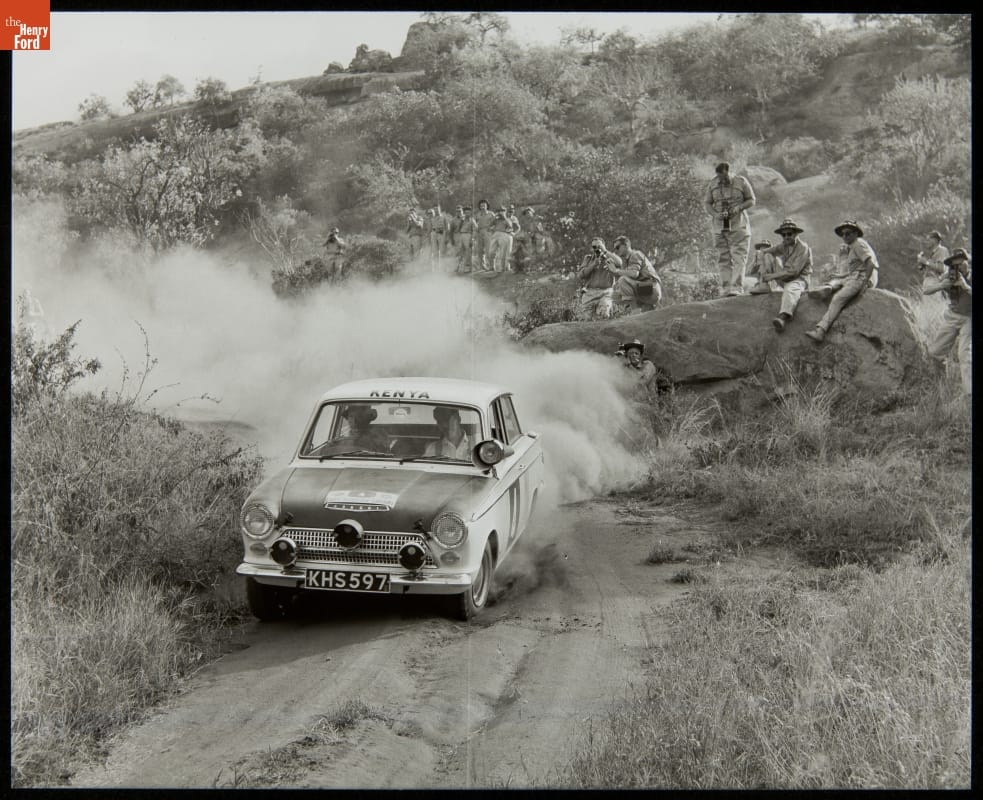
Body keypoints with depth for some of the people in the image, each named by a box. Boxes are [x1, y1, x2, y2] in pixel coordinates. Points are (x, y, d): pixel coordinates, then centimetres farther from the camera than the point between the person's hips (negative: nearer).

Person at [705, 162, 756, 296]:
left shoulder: (741, 182, -5)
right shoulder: (713, 184, 2)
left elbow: (751, 200, 1)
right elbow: (707, 203, 6)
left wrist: (738, 208, -17)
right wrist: (715, 214, -14)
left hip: (738, 226, -3)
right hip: (721, 226, 3)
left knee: (739, 257, -12)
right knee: (723, 259, 2)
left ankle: (736, 288, -19)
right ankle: (725, 290, 3)